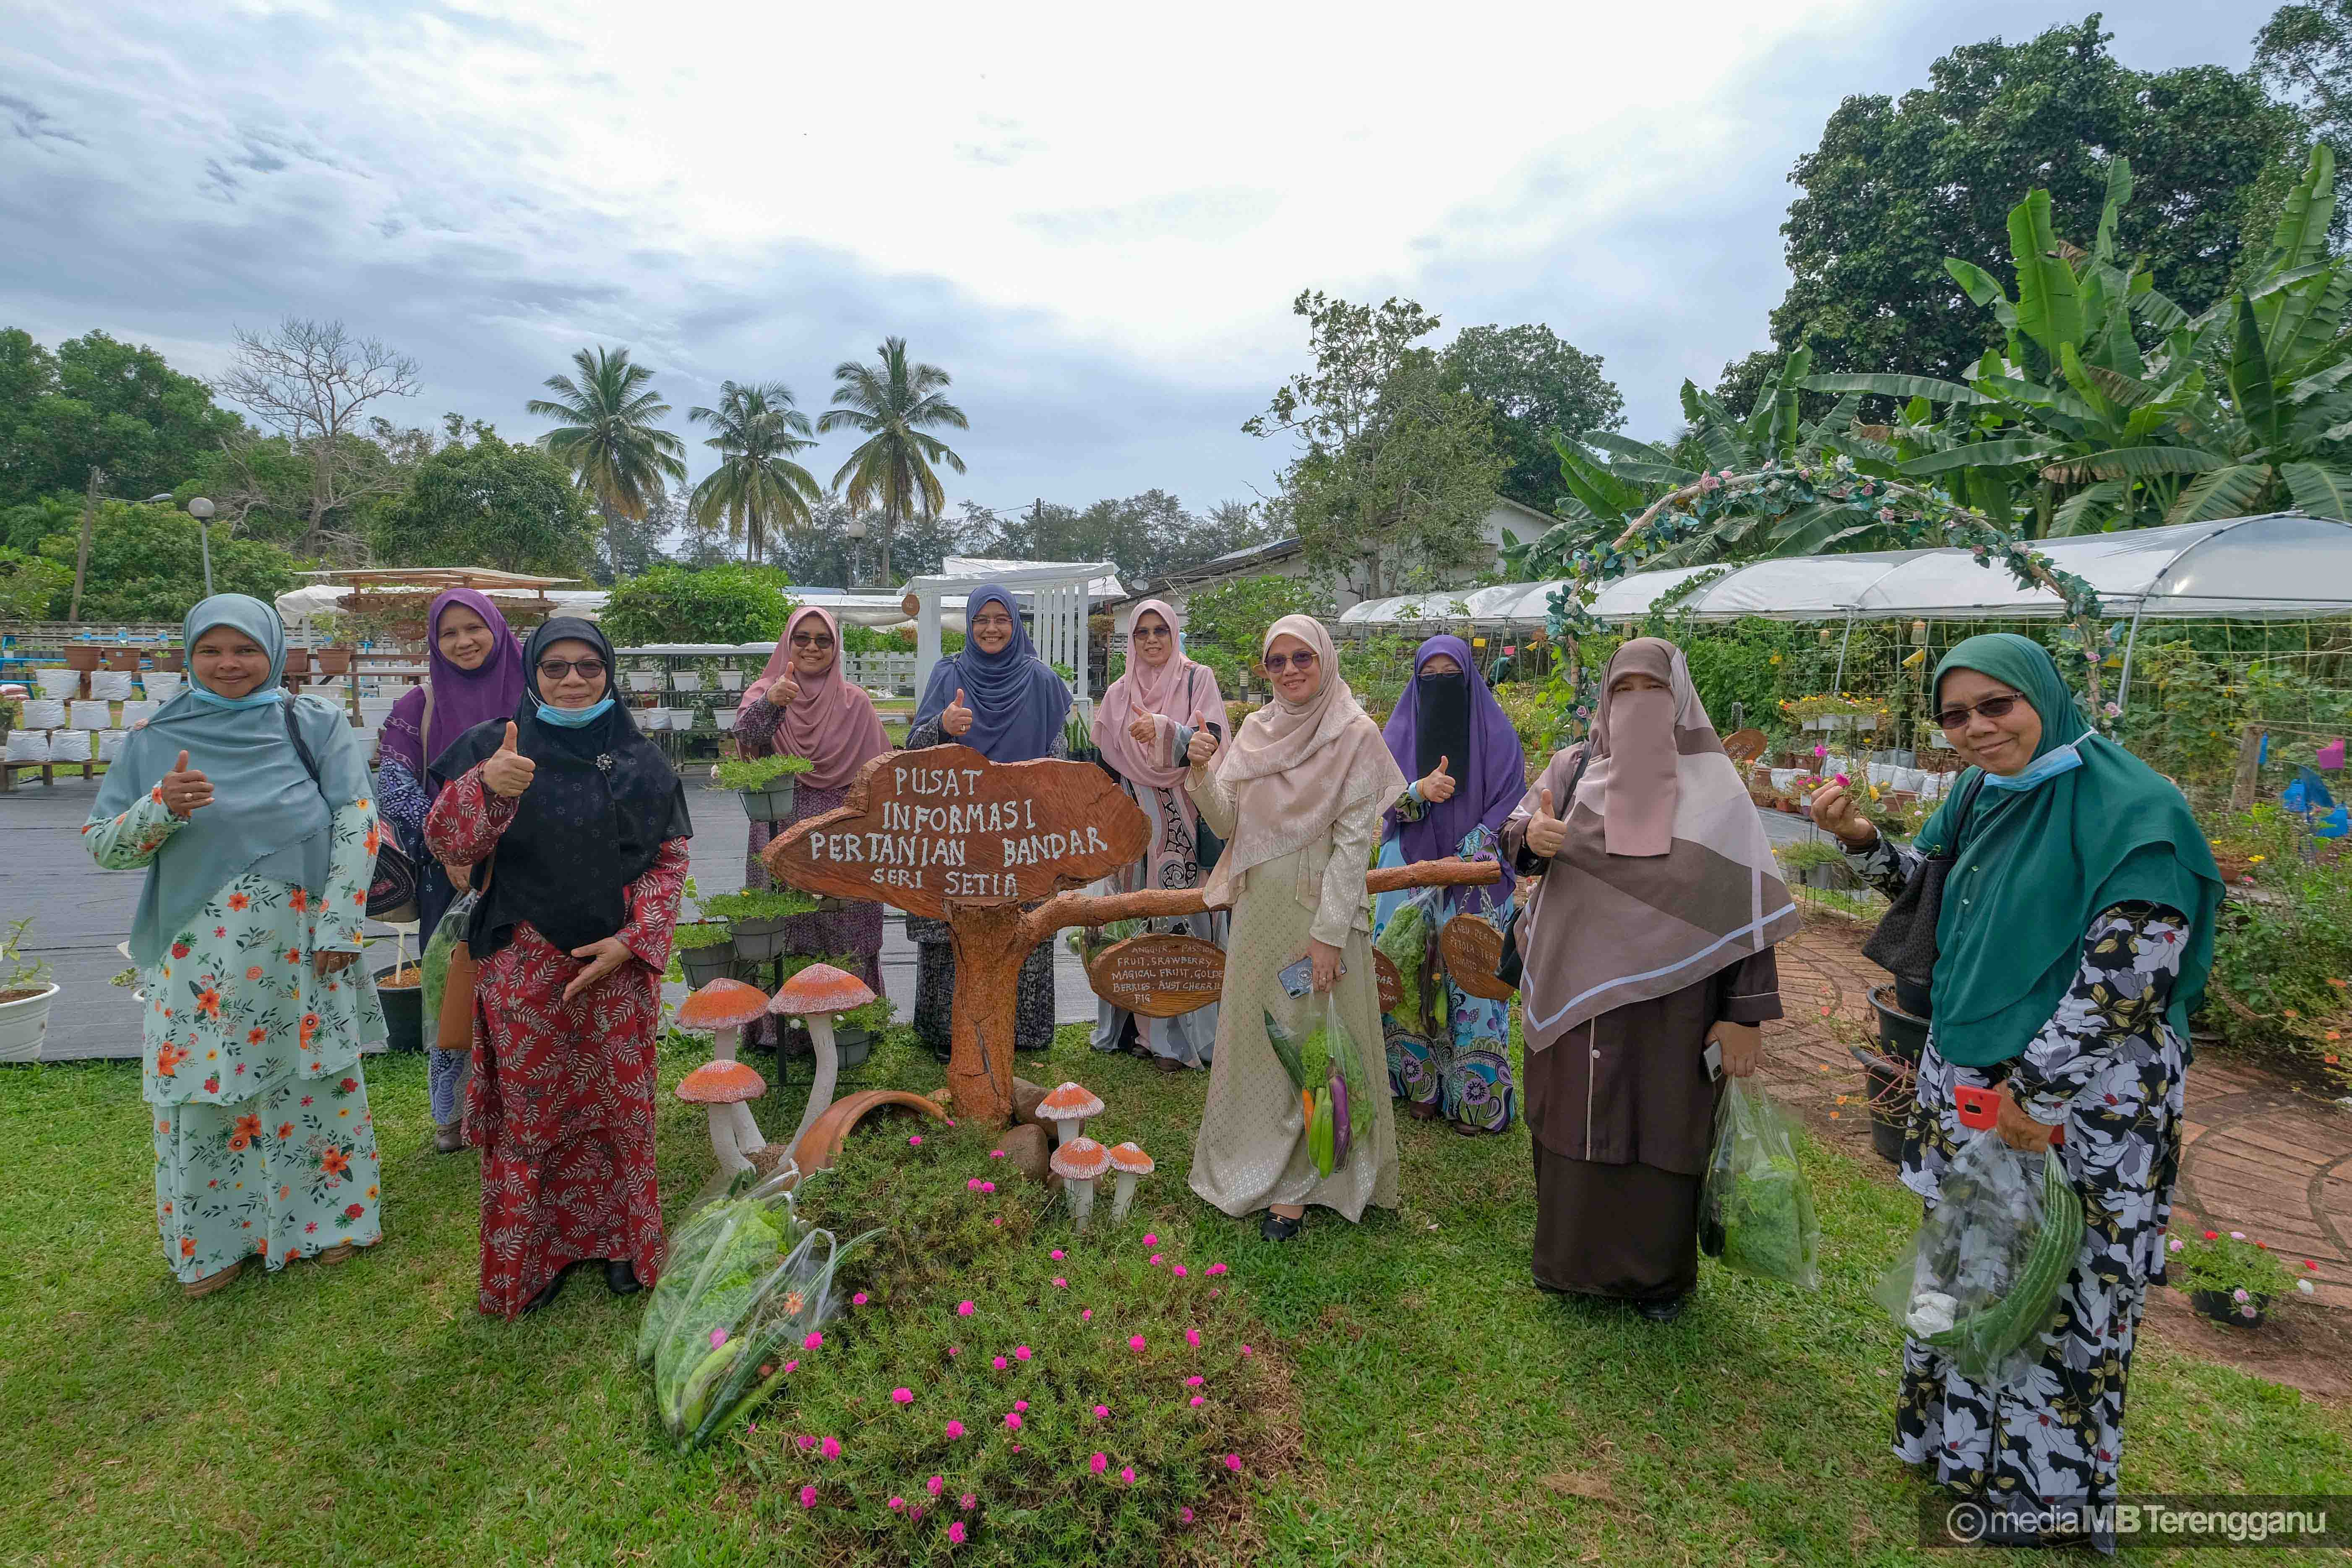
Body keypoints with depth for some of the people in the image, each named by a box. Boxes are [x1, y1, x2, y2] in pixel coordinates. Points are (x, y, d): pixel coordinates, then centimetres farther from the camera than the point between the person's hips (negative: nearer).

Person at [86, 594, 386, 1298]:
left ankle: (322, 1219, 29)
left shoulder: (317, 725, 0)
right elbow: (101, 845, 4)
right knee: (204, 1097, 7)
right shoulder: (156, 739, 4)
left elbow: (356, 823, -4)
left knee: (314, 1080, 10)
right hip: (203, 956, 1)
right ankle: (212, 1242, 28)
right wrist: (162, 806, -17)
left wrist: (338, 923, -11)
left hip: (303, 948, -1)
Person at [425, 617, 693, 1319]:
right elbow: (448, 846, -9)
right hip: (524, 965, -1)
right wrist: (486, 786, -30)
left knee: (619, 1103, 9)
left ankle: (615, 1237, 29)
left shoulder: (639, 760, 4)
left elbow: (669, 861, 4)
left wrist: (632, 941, -9)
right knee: (529, 1111, 8)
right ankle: (529, 1253, 26)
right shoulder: (496, 747, 0)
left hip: (618, 965, 1)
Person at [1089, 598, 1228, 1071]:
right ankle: (1143, 1026, 13)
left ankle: (1184, 1033, 1)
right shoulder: (1118, 695, 13)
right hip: (1136, 824, 4)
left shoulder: (1198, 679, 3)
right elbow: (1106, 762, 16)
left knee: (1184, 915, -6)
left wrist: (1165, 729, -25)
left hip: (1187, 824, -3)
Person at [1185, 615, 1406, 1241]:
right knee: (1255, 1034, 14)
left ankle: (1296, 1183, 19)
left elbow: (1355, 841, -12)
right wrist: (1201, 772, -14)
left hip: (1322, 909, -5)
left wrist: (1329, 933, -16)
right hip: (1259, 908, 5)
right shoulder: (1257, 729, 6)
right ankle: (1255, 1161, 33)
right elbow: (1228, 822, 4)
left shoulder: (1354, 735, -9)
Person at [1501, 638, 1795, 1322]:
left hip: (1668, 998, -2)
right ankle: (1573, 1256, 33)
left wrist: (1746, 1013, -10)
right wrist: (1531, 836, -28)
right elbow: (1517, 834, -3)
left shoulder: (1711, 784, -4)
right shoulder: (1574, 767, 3)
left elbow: (1746, 903, -6)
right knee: (1576, 1124, 12)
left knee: (1659, 1131, 10)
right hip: (1576, 989, 2)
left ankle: (1658, 1272, 31)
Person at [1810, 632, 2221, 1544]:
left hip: (2083, 1101, -7)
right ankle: (1960, 1444, 39)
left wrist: (2035, 1093, -18)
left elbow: (2126, 972, -20)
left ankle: (2051, 1481, 28)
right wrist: (1859, 838, -1)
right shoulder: (1978, 792, 5)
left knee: (2066, 1292, 6)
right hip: (1968, 1082, 7)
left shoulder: (2127, 808, -17)